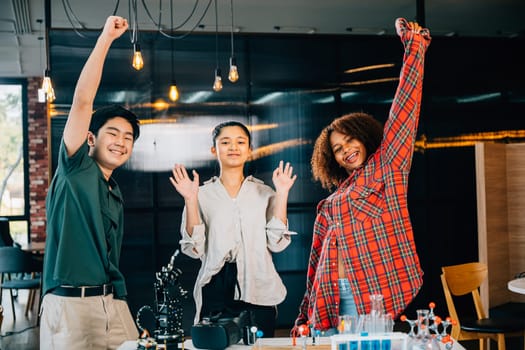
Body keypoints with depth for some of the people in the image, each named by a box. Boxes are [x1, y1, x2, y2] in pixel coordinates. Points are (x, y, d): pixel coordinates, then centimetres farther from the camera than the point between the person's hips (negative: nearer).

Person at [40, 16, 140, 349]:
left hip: (112, 305, 7)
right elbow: (83, 100, -12)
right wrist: (106, 37, -13)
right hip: (69, 305, -7)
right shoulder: (75, 169, -1)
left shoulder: (115, 195, 19)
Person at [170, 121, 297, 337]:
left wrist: (282, 194, -4)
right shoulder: (203, 195, 5)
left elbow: (277, 243, -1)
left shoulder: (264, 193, 8)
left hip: (258, 293, 1)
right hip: (216, 295, -1)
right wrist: (190, 200, -11)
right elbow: (194, 249, -3)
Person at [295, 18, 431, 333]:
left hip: (371, 297, -5)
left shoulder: (384, 169, 5)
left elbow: (404, 109, -2)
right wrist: (306, 314, 18)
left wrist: (415, 48, -4)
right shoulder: (332, 201, 19)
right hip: (329, 302, 5)